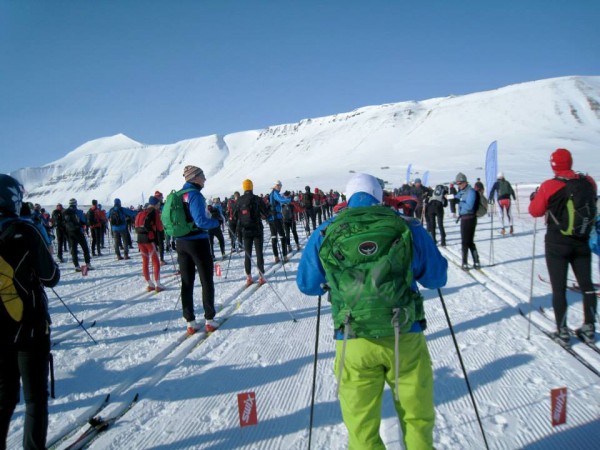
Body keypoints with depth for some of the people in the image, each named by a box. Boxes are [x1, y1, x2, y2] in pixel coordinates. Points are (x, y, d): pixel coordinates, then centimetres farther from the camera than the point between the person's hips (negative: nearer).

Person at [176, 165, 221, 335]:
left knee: (187, 282, 10)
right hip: (198, 242, -7)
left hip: (181, 243, 7)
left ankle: (190, 322, 14)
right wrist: (216, 222, -8)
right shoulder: (195, 195, -15)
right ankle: (210, 320, 11)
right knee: (207, 281, 6)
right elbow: (201, 221, -23)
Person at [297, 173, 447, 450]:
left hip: (354, 344, 0)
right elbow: (436, 277, 8)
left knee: (362, 427, 17)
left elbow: (307, 284, 9)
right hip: (405, 338, 1)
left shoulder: (325, 234, 0)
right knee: (417, 418, 22)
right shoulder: (408, 228, -1)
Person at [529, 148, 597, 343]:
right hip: (583, 242, 4)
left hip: (557, 244, -4)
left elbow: (535, 211, -5)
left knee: (559, 287, 5)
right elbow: (591, 203, 15)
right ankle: (589, 327, 23)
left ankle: (562, 329, 9)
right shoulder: (588, 182, -3)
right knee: (586, 284, 15)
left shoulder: (549, 186, -16)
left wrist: (534, 197, 13)